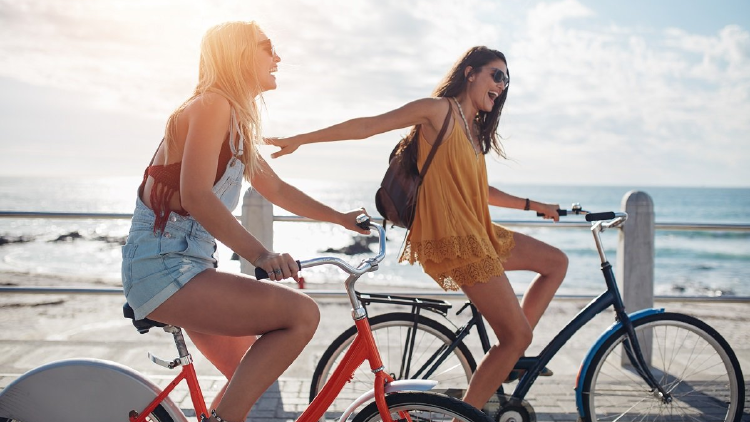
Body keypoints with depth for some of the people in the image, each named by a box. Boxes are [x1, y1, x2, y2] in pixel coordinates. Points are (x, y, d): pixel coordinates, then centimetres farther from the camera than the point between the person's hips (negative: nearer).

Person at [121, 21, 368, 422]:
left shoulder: (238, 122, 16)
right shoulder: (213, 103, -13)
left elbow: (276, 189, 26)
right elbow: (195, 196, -25)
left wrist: (339, 217, 27)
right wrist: (261, 256, -31)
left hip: (184, 265, 10)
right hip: (162, 265, -10)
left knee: (250, 376, 18)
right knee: (302, 313, -19)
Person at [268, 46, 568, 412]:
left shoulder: (473, 129, 19)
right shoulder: (439, 110, -8)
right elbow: (367, 126, -10)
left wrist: (532, 206, 25)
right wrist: (300, 139, -12)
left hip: (478, 232, 10)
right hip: (454, 239, -10)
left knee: (557, 263, 18)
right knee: (517, 335, -7)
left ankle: (511, 359, 14)